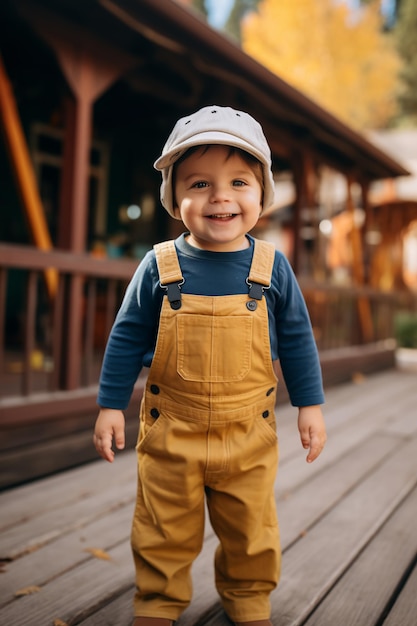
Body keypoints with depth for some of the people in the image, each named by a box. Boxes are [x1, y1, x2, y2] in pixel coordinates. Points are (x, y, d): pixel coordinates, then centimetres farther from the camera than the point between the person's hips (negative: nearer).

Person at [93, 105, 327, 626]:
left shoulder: (272, 267, -7)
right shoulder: (159, 267, -10)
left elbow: (297, 339, 2)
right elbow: (127, 339, -1)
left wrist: (310, 405, 3)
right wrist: (110, 405, -1)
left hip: (249, 432, 1)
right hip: (170, 431, 0)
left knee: (250, 529, 20)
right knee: (164, 533, 16)